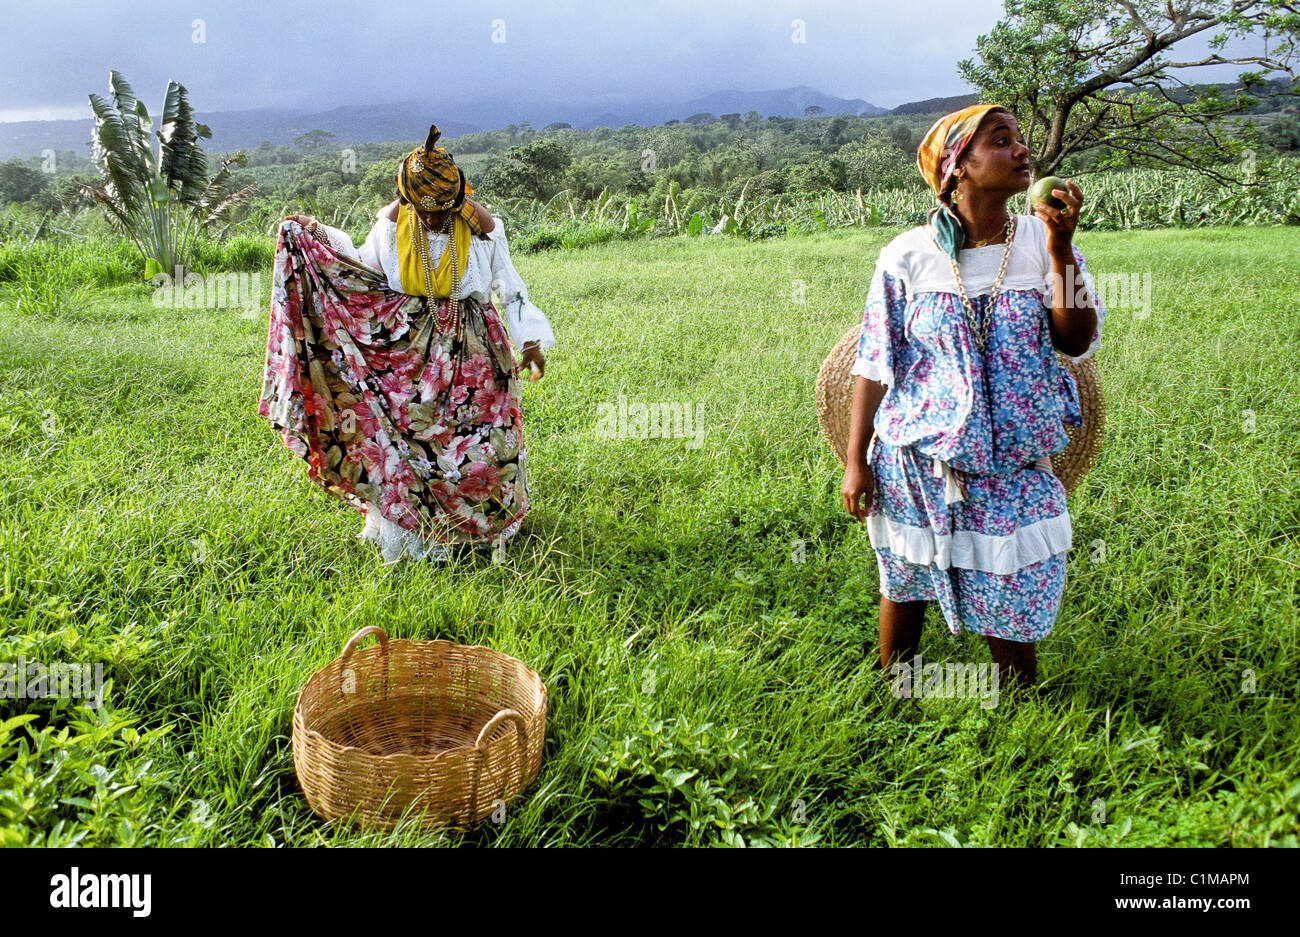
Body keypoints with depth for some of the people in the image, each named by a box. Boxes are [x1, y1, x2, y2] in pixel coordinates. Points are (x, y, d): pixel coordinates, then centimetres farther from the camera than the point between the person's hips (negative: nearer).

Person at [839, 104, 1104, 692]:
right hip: (917, 461, -1)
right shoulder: (908, 256, -7)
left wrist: (1061, 249, -18)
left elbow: (1077, 341, -8)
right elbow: (874, 366, -3)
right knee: (903, 587, 15)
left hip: (1014, 468, 2)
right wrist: (855, 461, -3)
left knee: (1013, 604, 7)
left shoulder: (1041, 242, -1)